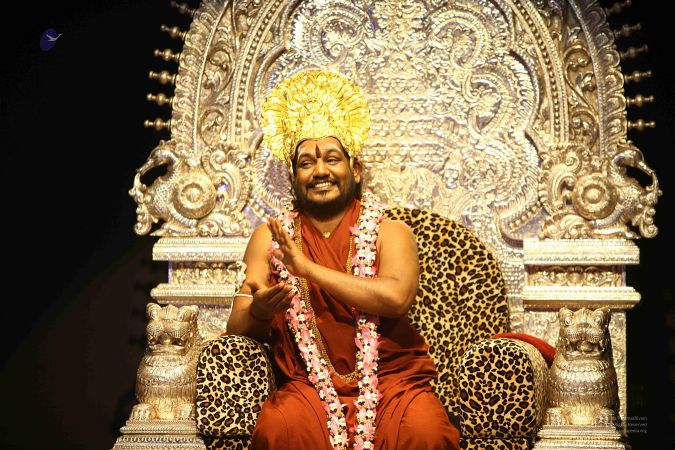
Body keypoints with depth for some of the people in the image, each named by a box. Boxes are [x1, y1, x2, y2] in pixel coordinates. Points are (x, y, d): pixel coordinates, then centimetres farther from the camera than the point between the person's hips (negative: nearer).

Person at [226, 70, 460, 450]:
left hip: (392, 379, -1)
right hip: (309, 385, 1)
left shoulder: (390, 233, 6)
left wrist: (307, 267, -12)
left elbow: (396, 297, -15)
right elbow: (237, 327, 6)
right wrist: (258, 311, -19)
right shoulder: (270, 237, 12)